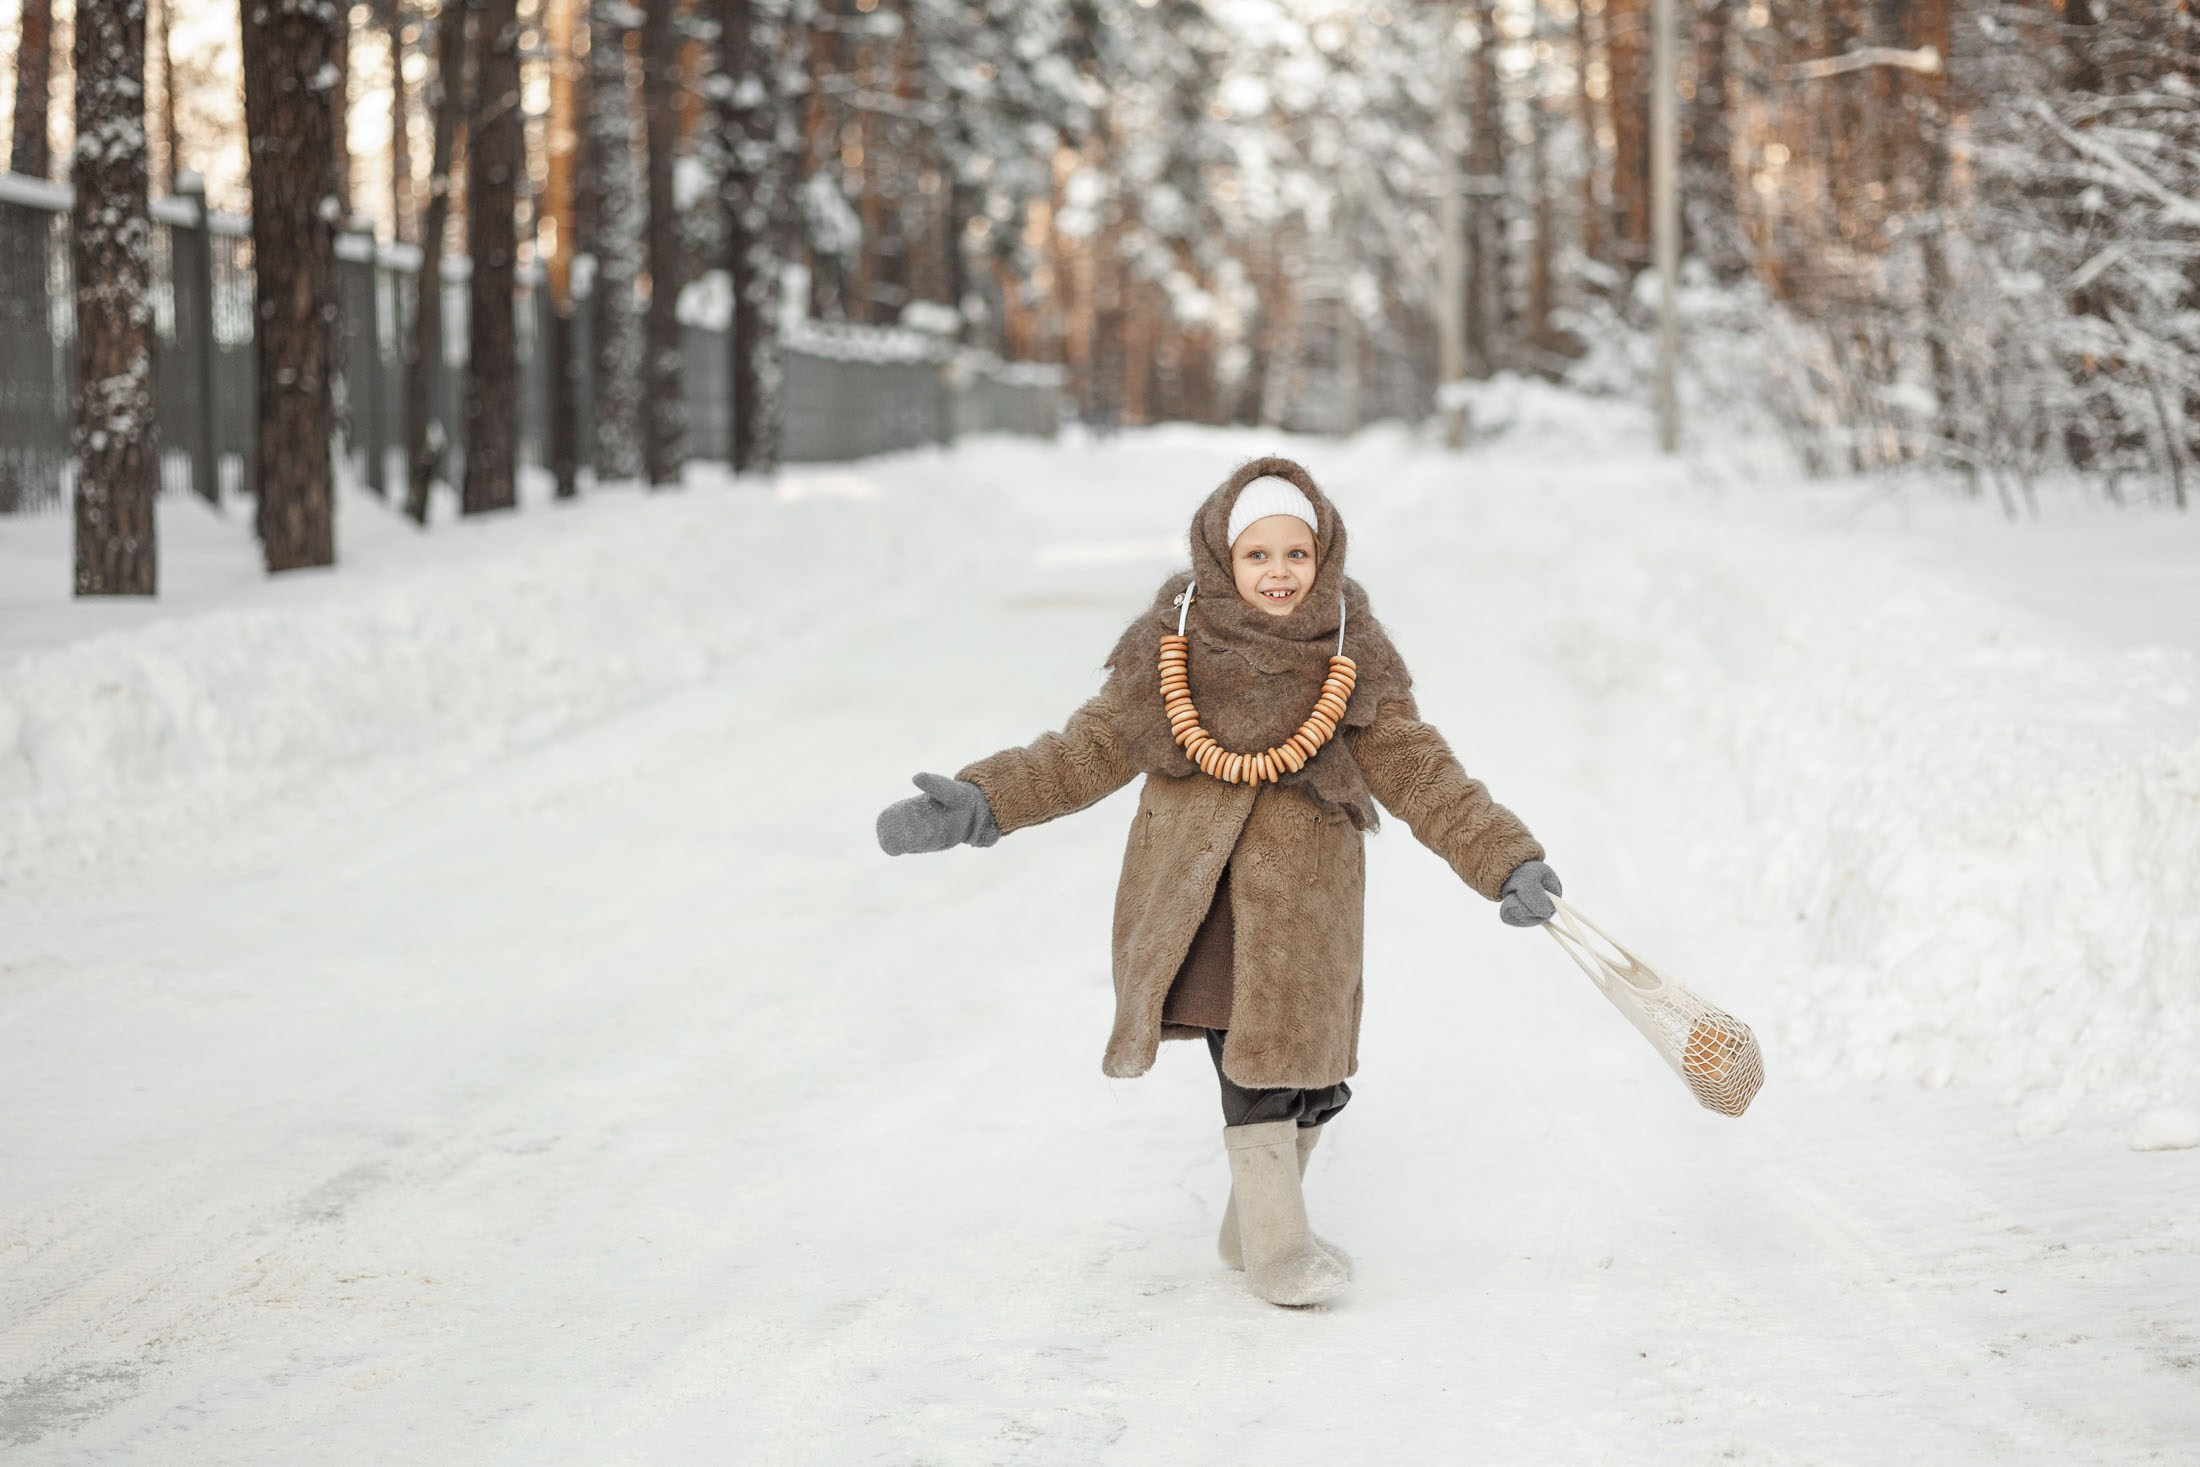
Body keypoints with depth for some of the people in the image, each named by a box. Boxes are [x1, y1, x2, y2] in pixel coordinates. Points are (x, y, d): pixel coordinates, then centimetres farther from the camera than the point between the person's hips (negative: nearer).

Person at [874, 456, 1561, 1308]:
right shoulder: (1173, 651, -3)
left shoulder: (1351, 663, -1)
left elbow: (1417, 772, -1)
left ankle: (1251, 1224, 33)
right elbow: (1091, 751, 2)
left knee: (1309, 1079, 8)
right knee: (1254, 1070, -11)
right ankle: (1276, 1249, 4)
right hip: (1197, 894, -2)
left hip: (1305, 897, 2)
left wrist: (1507, 861, -12)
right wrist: (982, 804, -9)